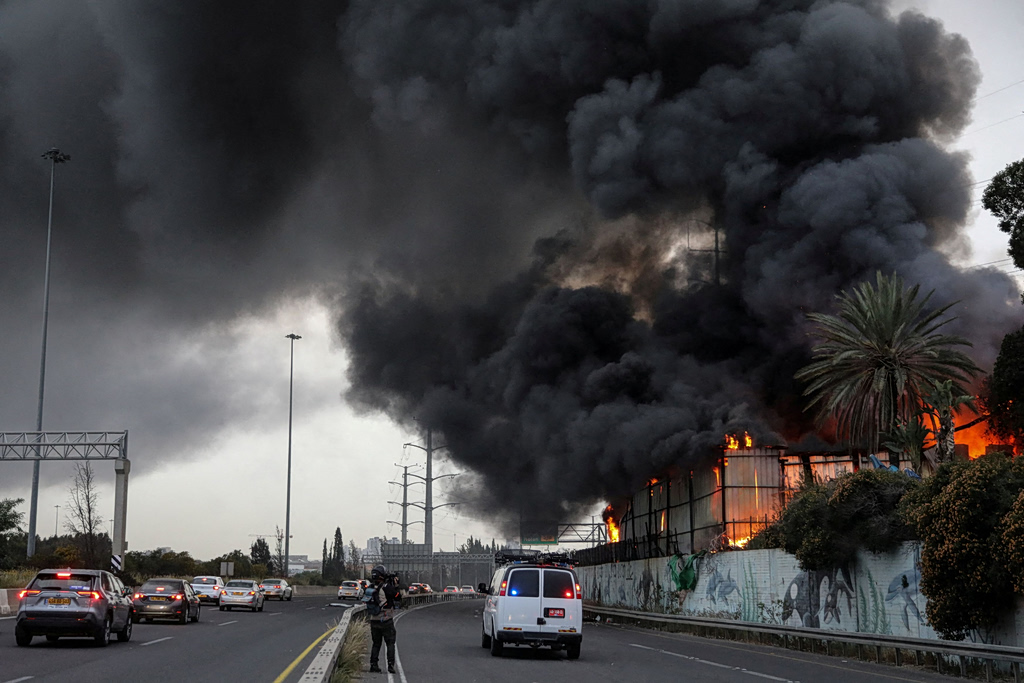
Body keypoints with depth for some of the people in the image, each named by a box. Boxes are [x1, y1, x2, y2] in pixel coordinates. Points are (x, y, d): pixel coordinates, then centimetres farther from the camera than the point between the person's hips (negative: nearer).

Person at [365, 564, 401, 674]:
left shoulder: (369, 588, 2)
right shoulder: (386, 587, -16)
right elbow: (398, 597, -9)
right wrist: (395, 585, 2)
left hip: (374, 620, 5)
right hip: (386, 621, -5)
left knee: (376, 644, 15)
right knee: (390, 643, 5)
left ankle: (373, 665, 10)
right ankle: (390, 665, -4)